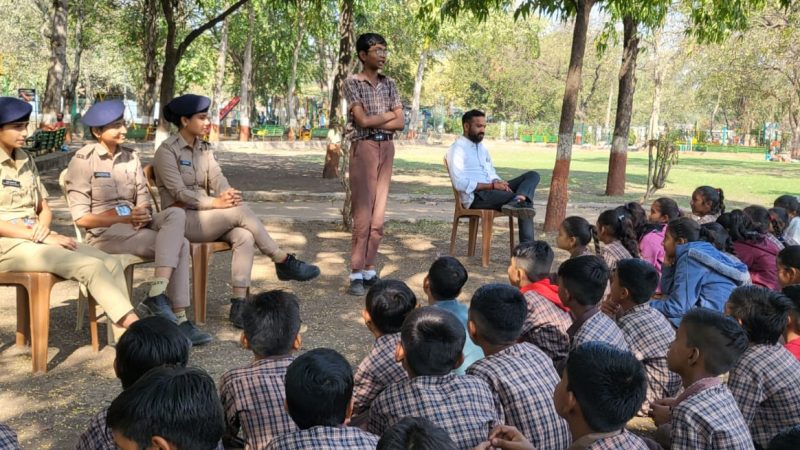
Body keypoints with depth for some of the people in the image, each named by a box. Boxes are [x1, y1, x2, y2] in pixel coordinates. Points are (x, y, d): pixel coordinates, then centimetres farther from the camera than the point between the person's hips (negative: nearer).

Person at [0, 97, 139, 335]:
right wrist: (41, 236, -16)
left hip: (37, 239, 7)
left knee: (110, 262, -14)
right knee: (91, 266, -26)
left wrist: (43, 230, -6)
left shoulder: (26, 160, 14)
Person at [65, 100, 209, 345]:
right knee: (179, 244, -24)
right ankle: (178, 319, -23)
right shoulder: (83, 160, -5)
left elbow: (143, 199, 12)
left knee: (176, 214, -26)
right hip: (103, 233, -6)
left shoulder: (130, 156, 12)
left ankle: (156, 295, -31)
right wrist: (124, 218, -18)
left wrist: (143, 214, -12)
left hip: (134, 225, 6)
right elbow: (81, 217, -9)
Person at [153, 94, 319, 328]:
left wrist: (229, 194, -24)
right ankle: (284, 262, -16)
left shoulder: (204, 148, 14)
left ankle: (239, 303, -29)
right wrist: (216, 203, -29)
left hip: (204, 216, 6)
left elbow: (218, 178, 0)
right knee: (241, 211, -27)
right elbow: (178, 192, -17)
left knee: (244, 236, -25)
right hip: (182, 220, -6)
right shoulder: (167, 150, -7)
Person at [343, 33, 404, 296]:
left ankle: (370, 270, 11)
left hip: (387, 148, 5)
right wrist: (389, 114, -1)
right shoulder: (352, 83, -2)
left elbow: (400, 123, 5)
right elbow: (362, 120, -13)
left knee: (378, 214, 4)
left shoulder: (389, 83, 13)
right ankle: (356, 274, -4)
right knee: (363, 213, -8)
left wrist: (374, 123, -8)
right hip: (364, 147, -5)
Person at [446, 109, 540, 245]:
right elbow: (460, 184, -17)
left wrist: (499, 183, -4)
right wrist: (492, 185, -20)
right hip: (476, 197, -9)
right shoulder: (457, 149, -7)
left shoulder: (481, 147, 22)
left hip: (492, 190, 9)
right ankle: (527, 245, -29)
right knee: (524, 203, -26)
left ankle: (514, 203, -37)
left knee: (532, 176, -11)